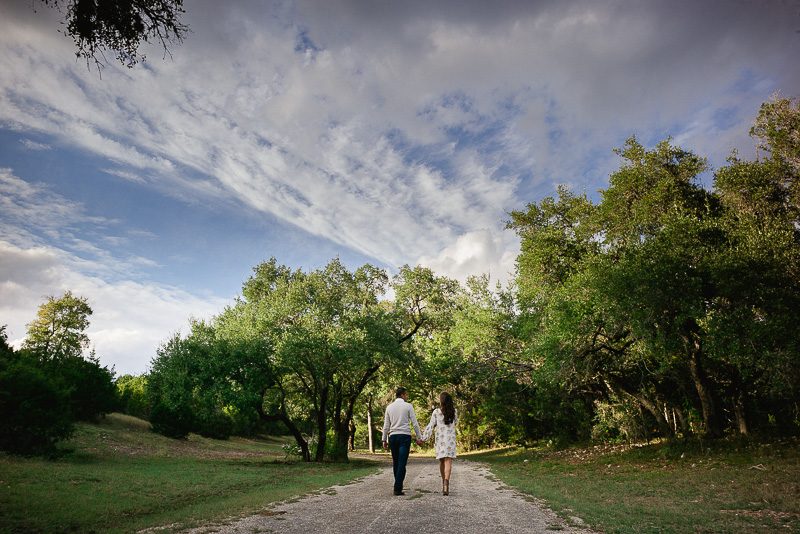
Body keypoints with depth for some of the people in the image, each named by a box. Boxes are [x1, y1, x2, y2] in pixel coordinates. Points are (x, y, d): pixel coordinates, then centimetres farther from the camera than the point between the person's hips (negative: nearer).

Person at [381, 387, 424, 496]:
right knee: (402, 463, -5)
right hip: (405, 436, -4)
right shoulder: (408, 406, 0)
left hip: (393, 436, 4)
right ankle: (397, 489, -9)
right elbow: (414, 423, -2)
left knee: (395, 462, 12)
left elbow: (386, 425, 9)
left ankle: (399, 486, 18)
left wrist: (384, 440, 14)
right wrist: (419, 438, 3)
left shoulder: (389, 407, 9)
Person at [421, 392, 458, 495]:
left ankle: (444, 481, 27)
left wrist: (425, 437, -7)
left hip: (439, 439, 0)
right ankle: (446, 481, -28)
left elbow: (431, 425, -7)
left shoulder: (436, 412, -2)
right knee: (448, 461, -8)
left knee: (441, 461, 16)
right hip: (451, 439, 0)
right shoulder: (454, 412, 3)